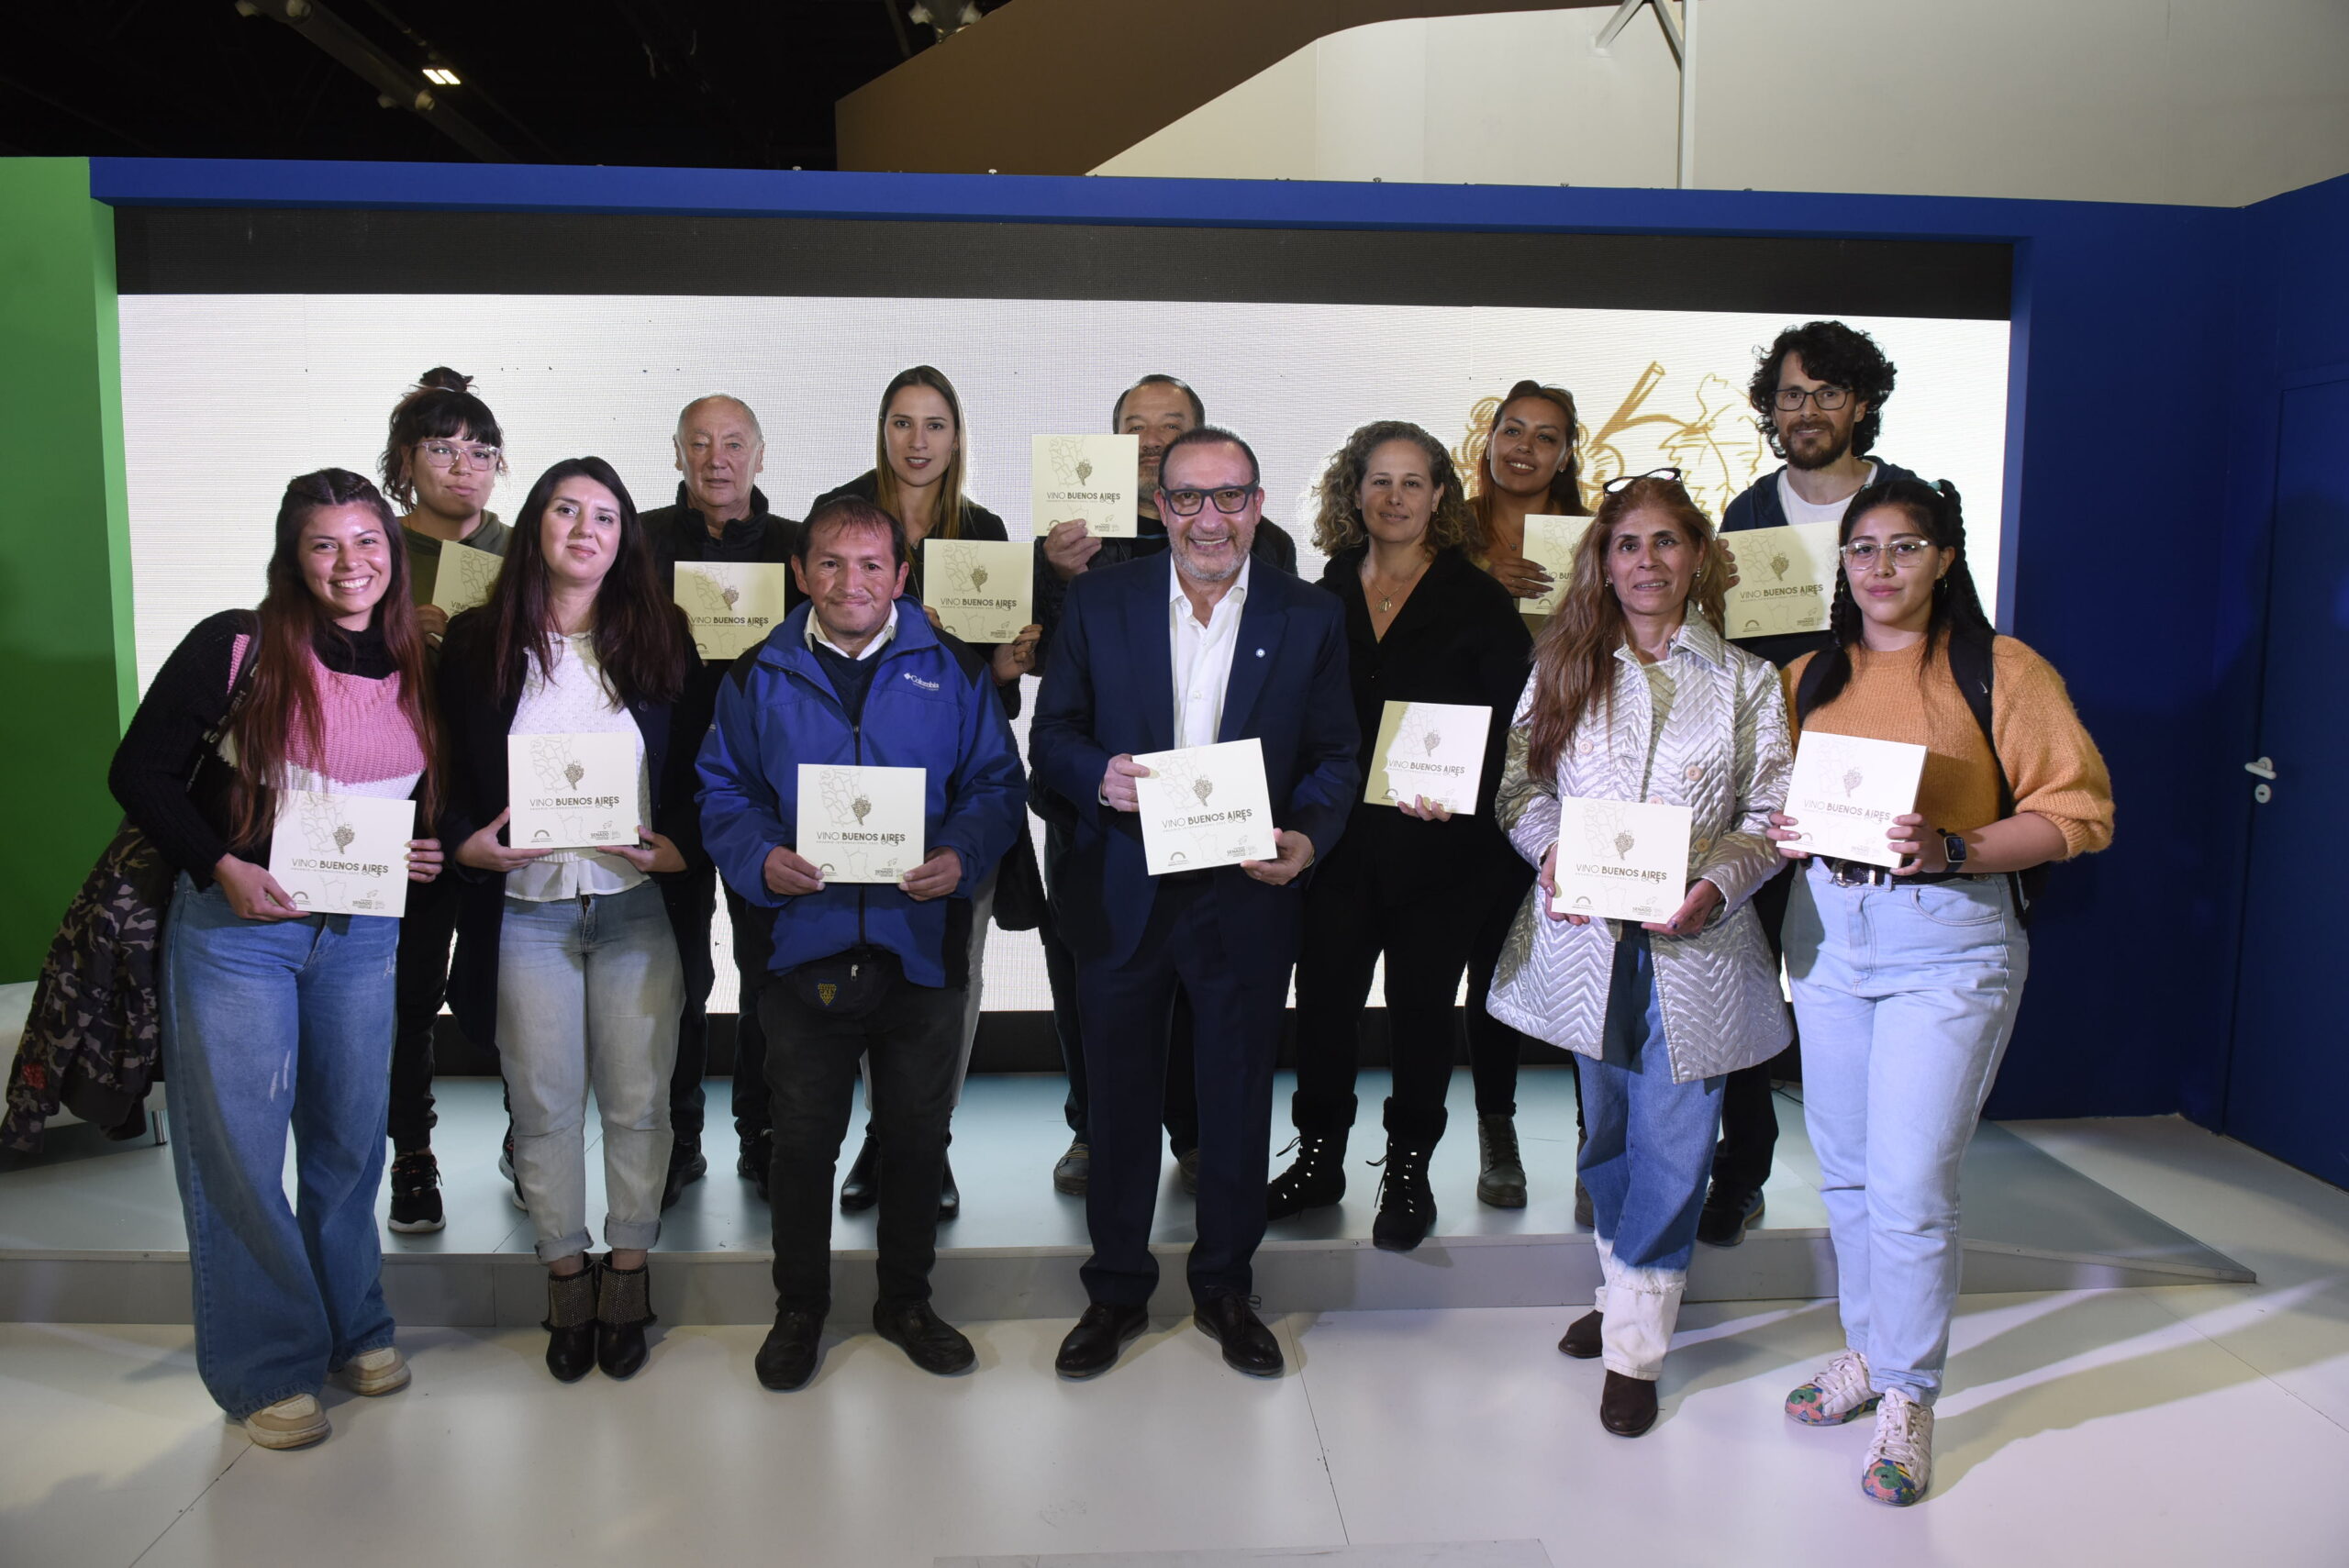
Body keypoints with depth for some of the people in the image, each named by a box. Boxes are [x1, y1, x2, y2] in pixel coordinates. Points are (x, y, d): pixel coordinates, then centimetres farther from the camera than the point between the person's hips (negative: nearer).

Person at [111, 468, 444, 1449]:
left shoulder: (418, 671, 5)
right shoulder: (235, 648, -9)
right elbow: (141, 771, -5)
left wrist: (431, 856, -2)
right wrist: (220, 867, -16)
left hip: (361, 935, 4)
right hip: (235, 927, -3)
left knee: (351, 1139, 12)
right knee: (238, 1149, 2)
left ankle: (354, 1330, 31)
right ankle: (269, 1368, 18)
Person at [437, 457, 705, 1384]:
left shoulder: (661, 641, 5)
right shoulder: (476, 644, 3)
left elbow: (698, 770, 8)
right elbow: (448, 775, 7)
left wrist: (682, 849, -7)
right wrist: (466, 841, -10)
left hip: (638, 906, 0)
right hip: (524, 910, 0)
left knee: (636, 1100, 7)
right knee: (544, 1105, 8)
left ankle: (628, 1273, 24)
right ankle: (566, 1274, 26)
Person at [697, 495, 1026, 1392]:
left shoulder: (954, 672, 3)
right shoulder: (758, 678, 5)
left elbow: (995, 785, 2)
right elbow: (723, 791, 5)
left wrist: (963, 856, -16)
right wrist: (761, 858, -14)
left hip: (922, 944, 0)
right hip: (804, 946, 0)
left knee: (917, 1134, 13)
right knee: (803, 1139, 11)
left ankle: (905, 1300, 33)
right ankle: (799, 1309, 31)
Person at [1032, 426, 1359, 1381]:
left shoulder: (1310, 619, 1)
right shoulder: (1100, 602, 1)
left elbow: (1334, 758, 2)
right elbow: (1051, 735, 3)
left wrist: (1308, 836, -17)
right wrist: (1097, 776, -19)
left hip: (1248, 900, 0)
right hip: (1121, 898, 0)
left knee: (1238, 1104, 13)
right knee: (1119, 1101, 12)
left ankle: (1225, 1286, 35)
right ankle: (1117, 1291, 32)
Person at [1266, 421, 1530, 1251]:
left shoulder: (1480, 603, 1)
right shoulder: (1324, 596, 8)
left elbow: (1509, 726, -4)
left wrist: (1460, 796, -21)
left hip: (1440, 846, -2)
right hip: (1339, 839, 2)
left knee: (1423, 1009, 8)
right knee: (1323, 997, 5)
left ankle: (1409, 1171, 25)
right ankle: (1319, 1158, 24)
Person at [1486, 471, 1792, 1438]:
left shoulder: (1747, 681, 6)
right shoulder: (1563, 667, 9)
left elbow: (1772, 814, 3)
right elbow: (1520, 782, 7)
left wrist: (1716, 886, -15)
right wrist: (1550, 853, -12)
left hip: (1695, 941, -1)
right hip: (1585, 934, 2)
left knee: (1673, 1139, 0)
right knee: (1606, 1128, 14)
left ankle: (1634, 1347, 13)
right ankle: (1631, 1290, 35)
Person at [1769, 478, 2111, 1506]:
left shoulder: (2001, 670, -2)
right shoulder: (1810, 679, 13)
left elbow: (2079, 809, -6)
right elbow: (1774, 796, 20)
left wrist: (1952, 849, -19)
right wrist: (1781, 831, -3)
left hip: (1950, 935, -5)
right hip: (1826, 928, 5)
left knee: (1911, 1184, -6)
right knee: (1846, 1173, 12)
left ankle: (1908, 1399, 12)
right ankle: (1868, 1348, 31)